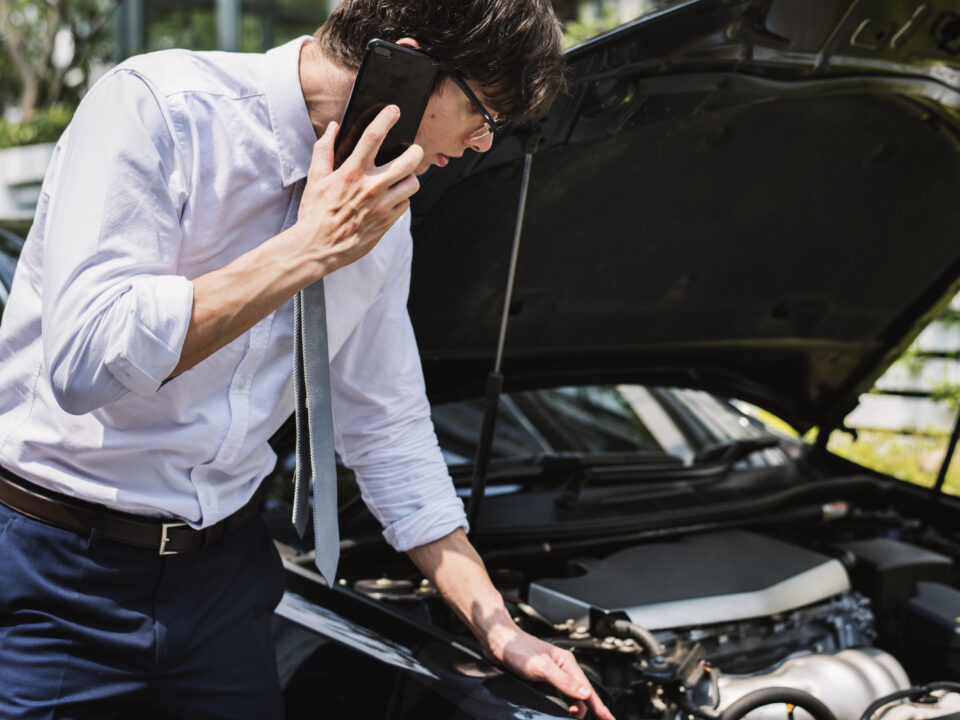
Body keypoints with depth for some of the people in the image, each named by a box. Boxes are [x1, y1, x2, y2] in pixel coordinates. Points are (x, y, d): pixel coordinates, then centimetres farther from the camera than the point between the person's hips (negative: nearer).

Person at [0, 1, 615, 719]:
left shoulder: (380, 214, 2)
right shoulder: (156, 105, -18)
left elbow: (389, 429, 10)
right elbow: (82, 360, -28)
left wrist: (498, 627, 8)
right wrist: (311, 247, -24)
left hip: (224, 567, 6)